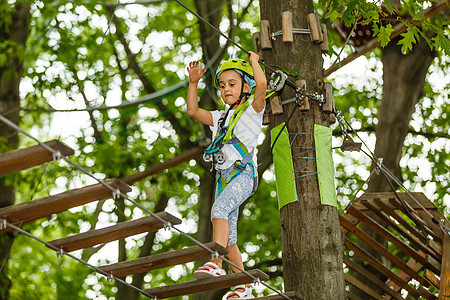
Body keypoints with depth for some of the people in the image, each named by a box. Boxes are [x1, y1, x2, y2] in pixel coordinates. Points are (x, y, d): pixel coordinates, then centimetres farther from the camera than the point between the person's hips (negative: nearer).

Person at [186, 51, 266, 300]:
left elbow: (261, 84, -13)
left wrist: (254, 60, 2)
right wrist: (193, 82, 13)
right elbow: (193, 111, 20)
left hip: (243, 173, -7)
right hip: (224, 177, 7)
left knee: (219, 208, -33)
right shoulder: (221, 117, 25)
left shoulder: (252, 109, 6)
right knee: (228, 237, 2)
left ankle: (216, 263, -43)